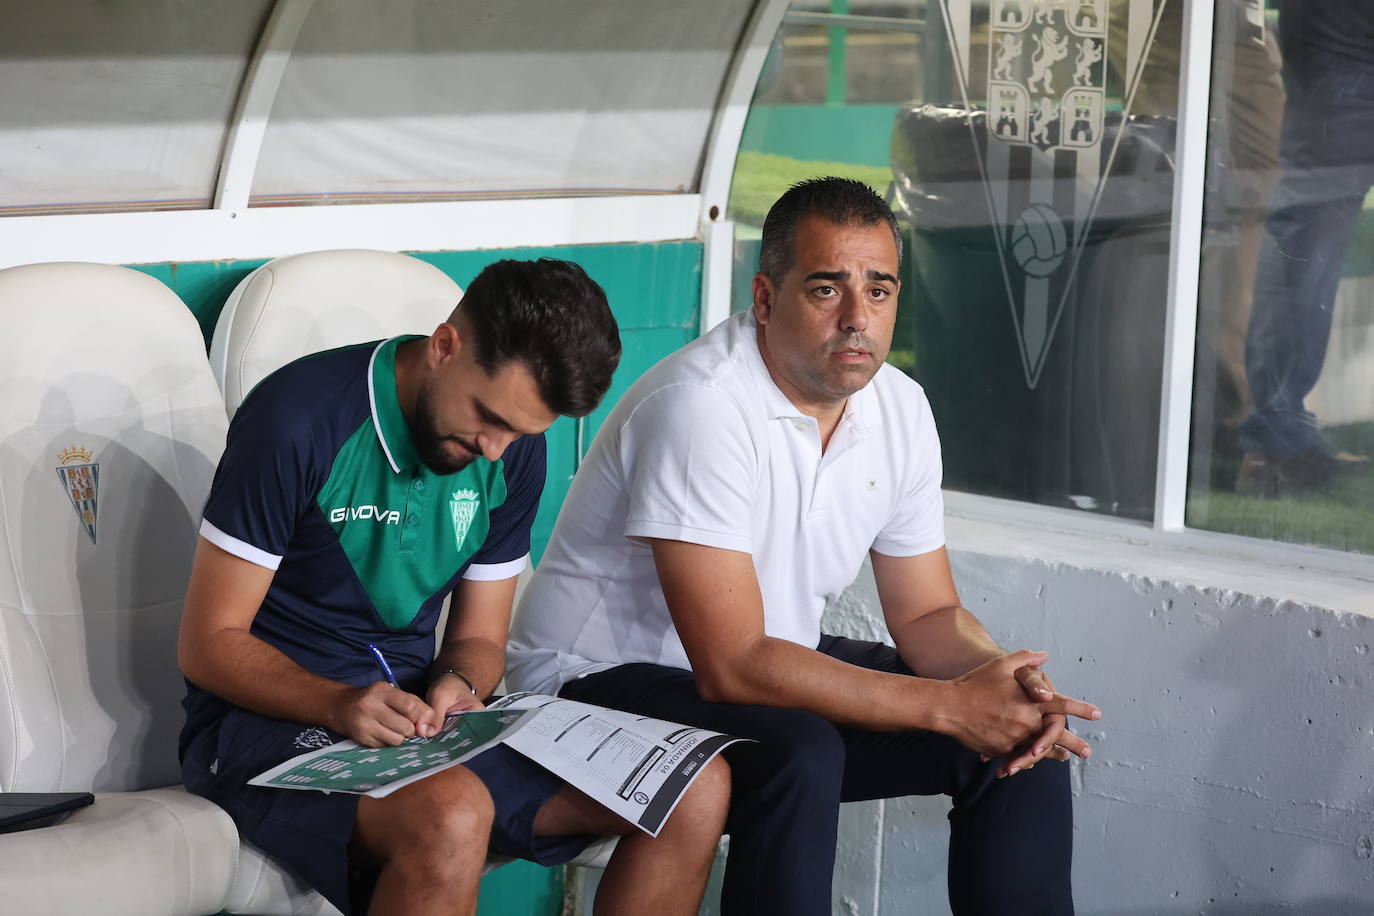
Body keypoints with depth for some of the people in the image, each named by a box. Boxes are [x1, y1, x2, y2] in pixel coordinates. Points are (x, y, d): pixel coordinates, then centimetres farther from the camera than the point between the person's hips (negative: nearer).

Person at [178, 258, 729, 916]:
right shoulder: (301, 419, -17)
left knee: (699, 791, -10)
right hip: (272, 713, -6)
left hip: (415, 712, 7)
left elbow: (479, 639, 12)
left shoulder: (514, 449, 4)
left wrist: (456, 686, -13)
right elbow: (209, 643, -14)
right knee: (450, 817, -40)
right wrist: (340, 705, -30)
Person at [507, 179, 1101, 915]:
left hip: (770, 665, 8)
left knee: (1022, 732, -6)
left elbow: (926, 614, 6)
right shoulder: (702, 405, -27)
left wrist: (1010, 686, -18)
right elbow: (732, 667, -30)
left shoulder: (898, 407, -2)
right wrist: (948, 705, -30)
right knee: (800, 756, -36)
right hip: (607, 681, -8)